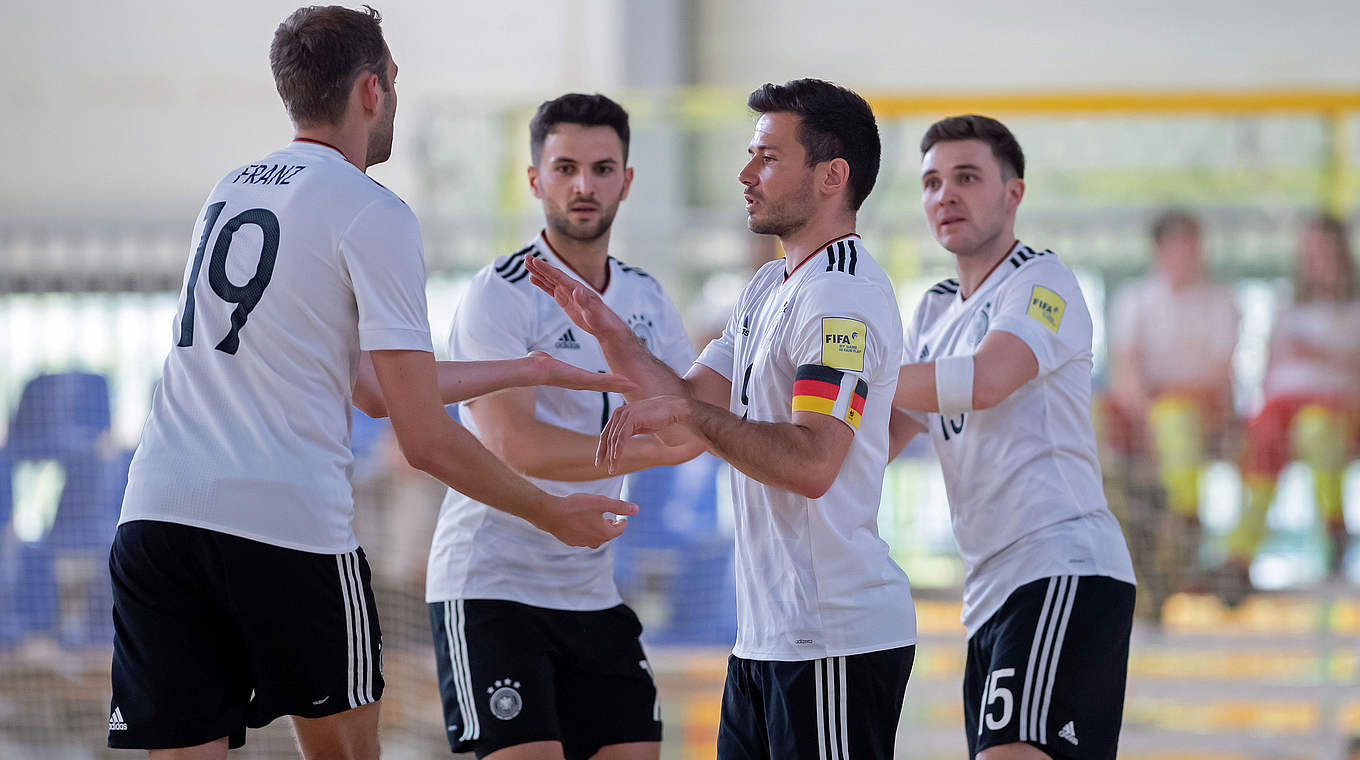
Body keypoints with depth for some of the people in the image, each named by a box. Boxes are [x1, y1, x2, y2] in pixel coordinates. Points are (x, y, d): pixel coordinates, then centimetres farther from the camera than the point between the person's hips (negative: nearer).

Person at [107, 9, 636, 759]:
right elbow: (425, 440, -4)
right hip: (290, 524, -5)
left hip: (154, 514, 5)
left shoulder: (231, 189, 20)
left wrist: (521, 371, 35)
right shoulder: (372, 213, -2)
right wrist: (554, 514, 9)